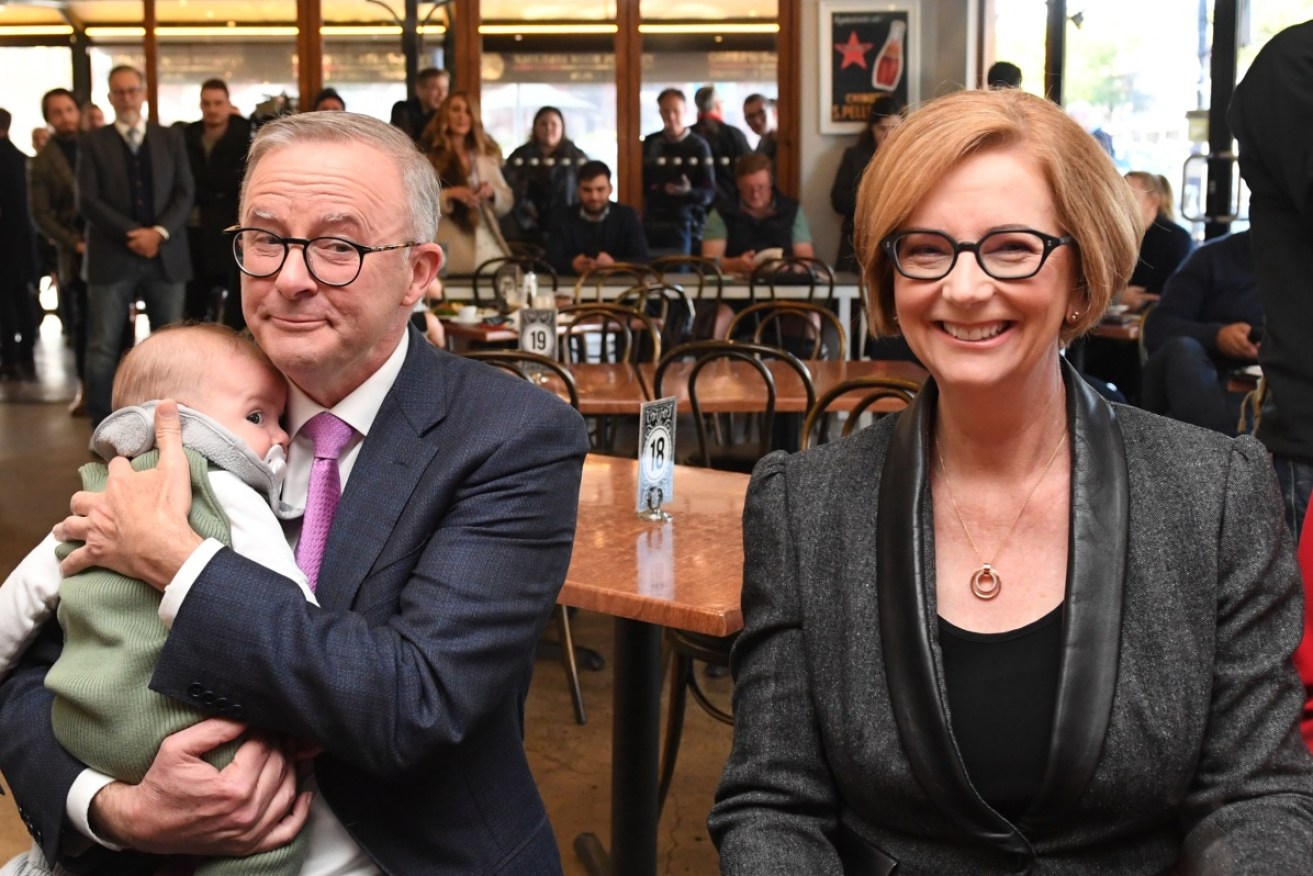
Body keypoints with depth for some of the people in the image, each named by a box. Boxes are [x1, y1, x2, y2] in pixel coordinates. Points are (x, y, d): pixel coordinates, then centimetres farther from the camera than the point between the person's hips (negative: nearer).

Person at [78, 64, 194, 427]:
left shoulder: (171, 138, 12)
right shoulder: (93, 143, 6)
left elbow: (185, 193, 4)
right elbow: (88, 201, -3)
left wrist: (159, 232, -12)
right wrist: (132, 234, -14)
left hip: (165, 254, 2)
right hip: (112, 256, -2)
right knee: (103, 348, -4)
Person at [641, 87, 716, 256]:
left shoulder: (698, 146, 1)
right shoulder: (649, 144, 9)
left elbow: (709, 193, -3)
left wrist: (688, 192, -22)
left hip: (685, 224, -2)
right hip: (651, 224, 2)